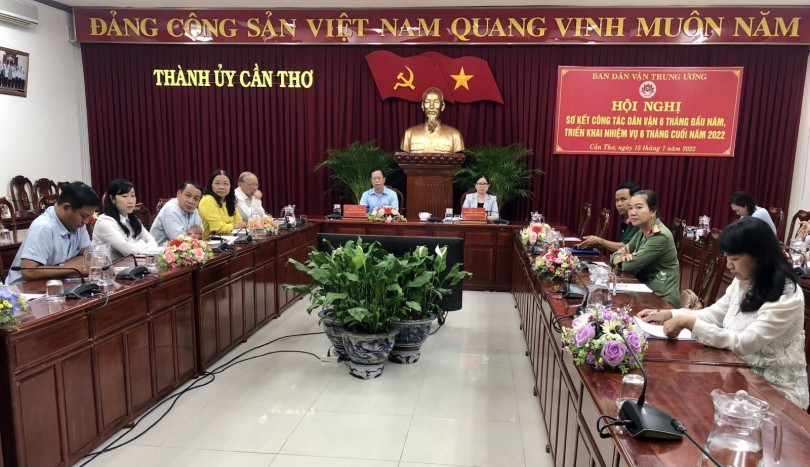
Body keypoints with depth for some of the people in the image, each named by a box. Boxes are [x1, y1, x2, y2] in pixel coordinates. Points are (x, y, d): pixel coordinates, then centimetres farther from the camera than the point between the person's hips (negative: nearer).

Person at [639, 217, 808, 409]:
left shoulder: (788, 297, -21)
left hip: (776, 391, -6)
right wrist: (668, 314, -4)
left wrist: (689, 323, -27)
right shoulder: (742, 282, 3)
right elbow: (714, 315, 8)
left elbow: (743, 344, -26)